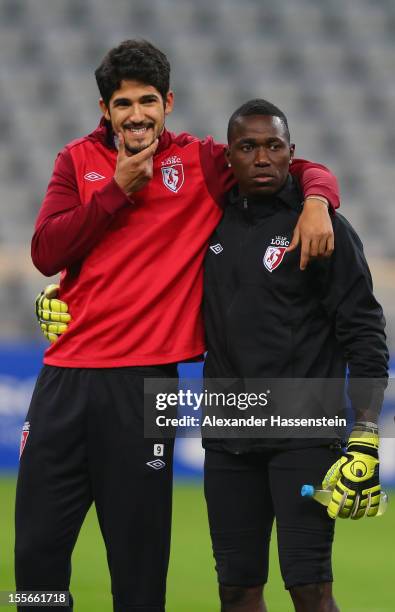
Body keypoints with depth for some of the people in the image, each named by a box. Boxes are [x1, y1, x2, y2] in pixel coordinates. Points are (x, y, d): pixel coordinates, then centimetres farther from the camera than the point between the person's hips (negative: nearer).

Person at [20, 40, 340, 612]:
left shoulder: (201, 162, 5)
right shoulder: (80, 159, 10)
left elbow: (305, 170, 9)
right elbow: (46, 253, -1)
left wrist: (316, 203, -13)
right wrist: (119, 189, -6)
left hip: (143, 377, -2)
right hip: (66, 372, 2)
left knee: (139, 558, 1)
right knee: (37, 547, 4)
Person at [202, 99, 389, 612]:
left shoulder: (324, 227, -4)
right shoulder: (214, 224, 10)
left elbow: (365, 337, -7)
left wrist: (365, 442, -15)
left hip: (303, 434, -5)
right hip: (228, 441, 5)